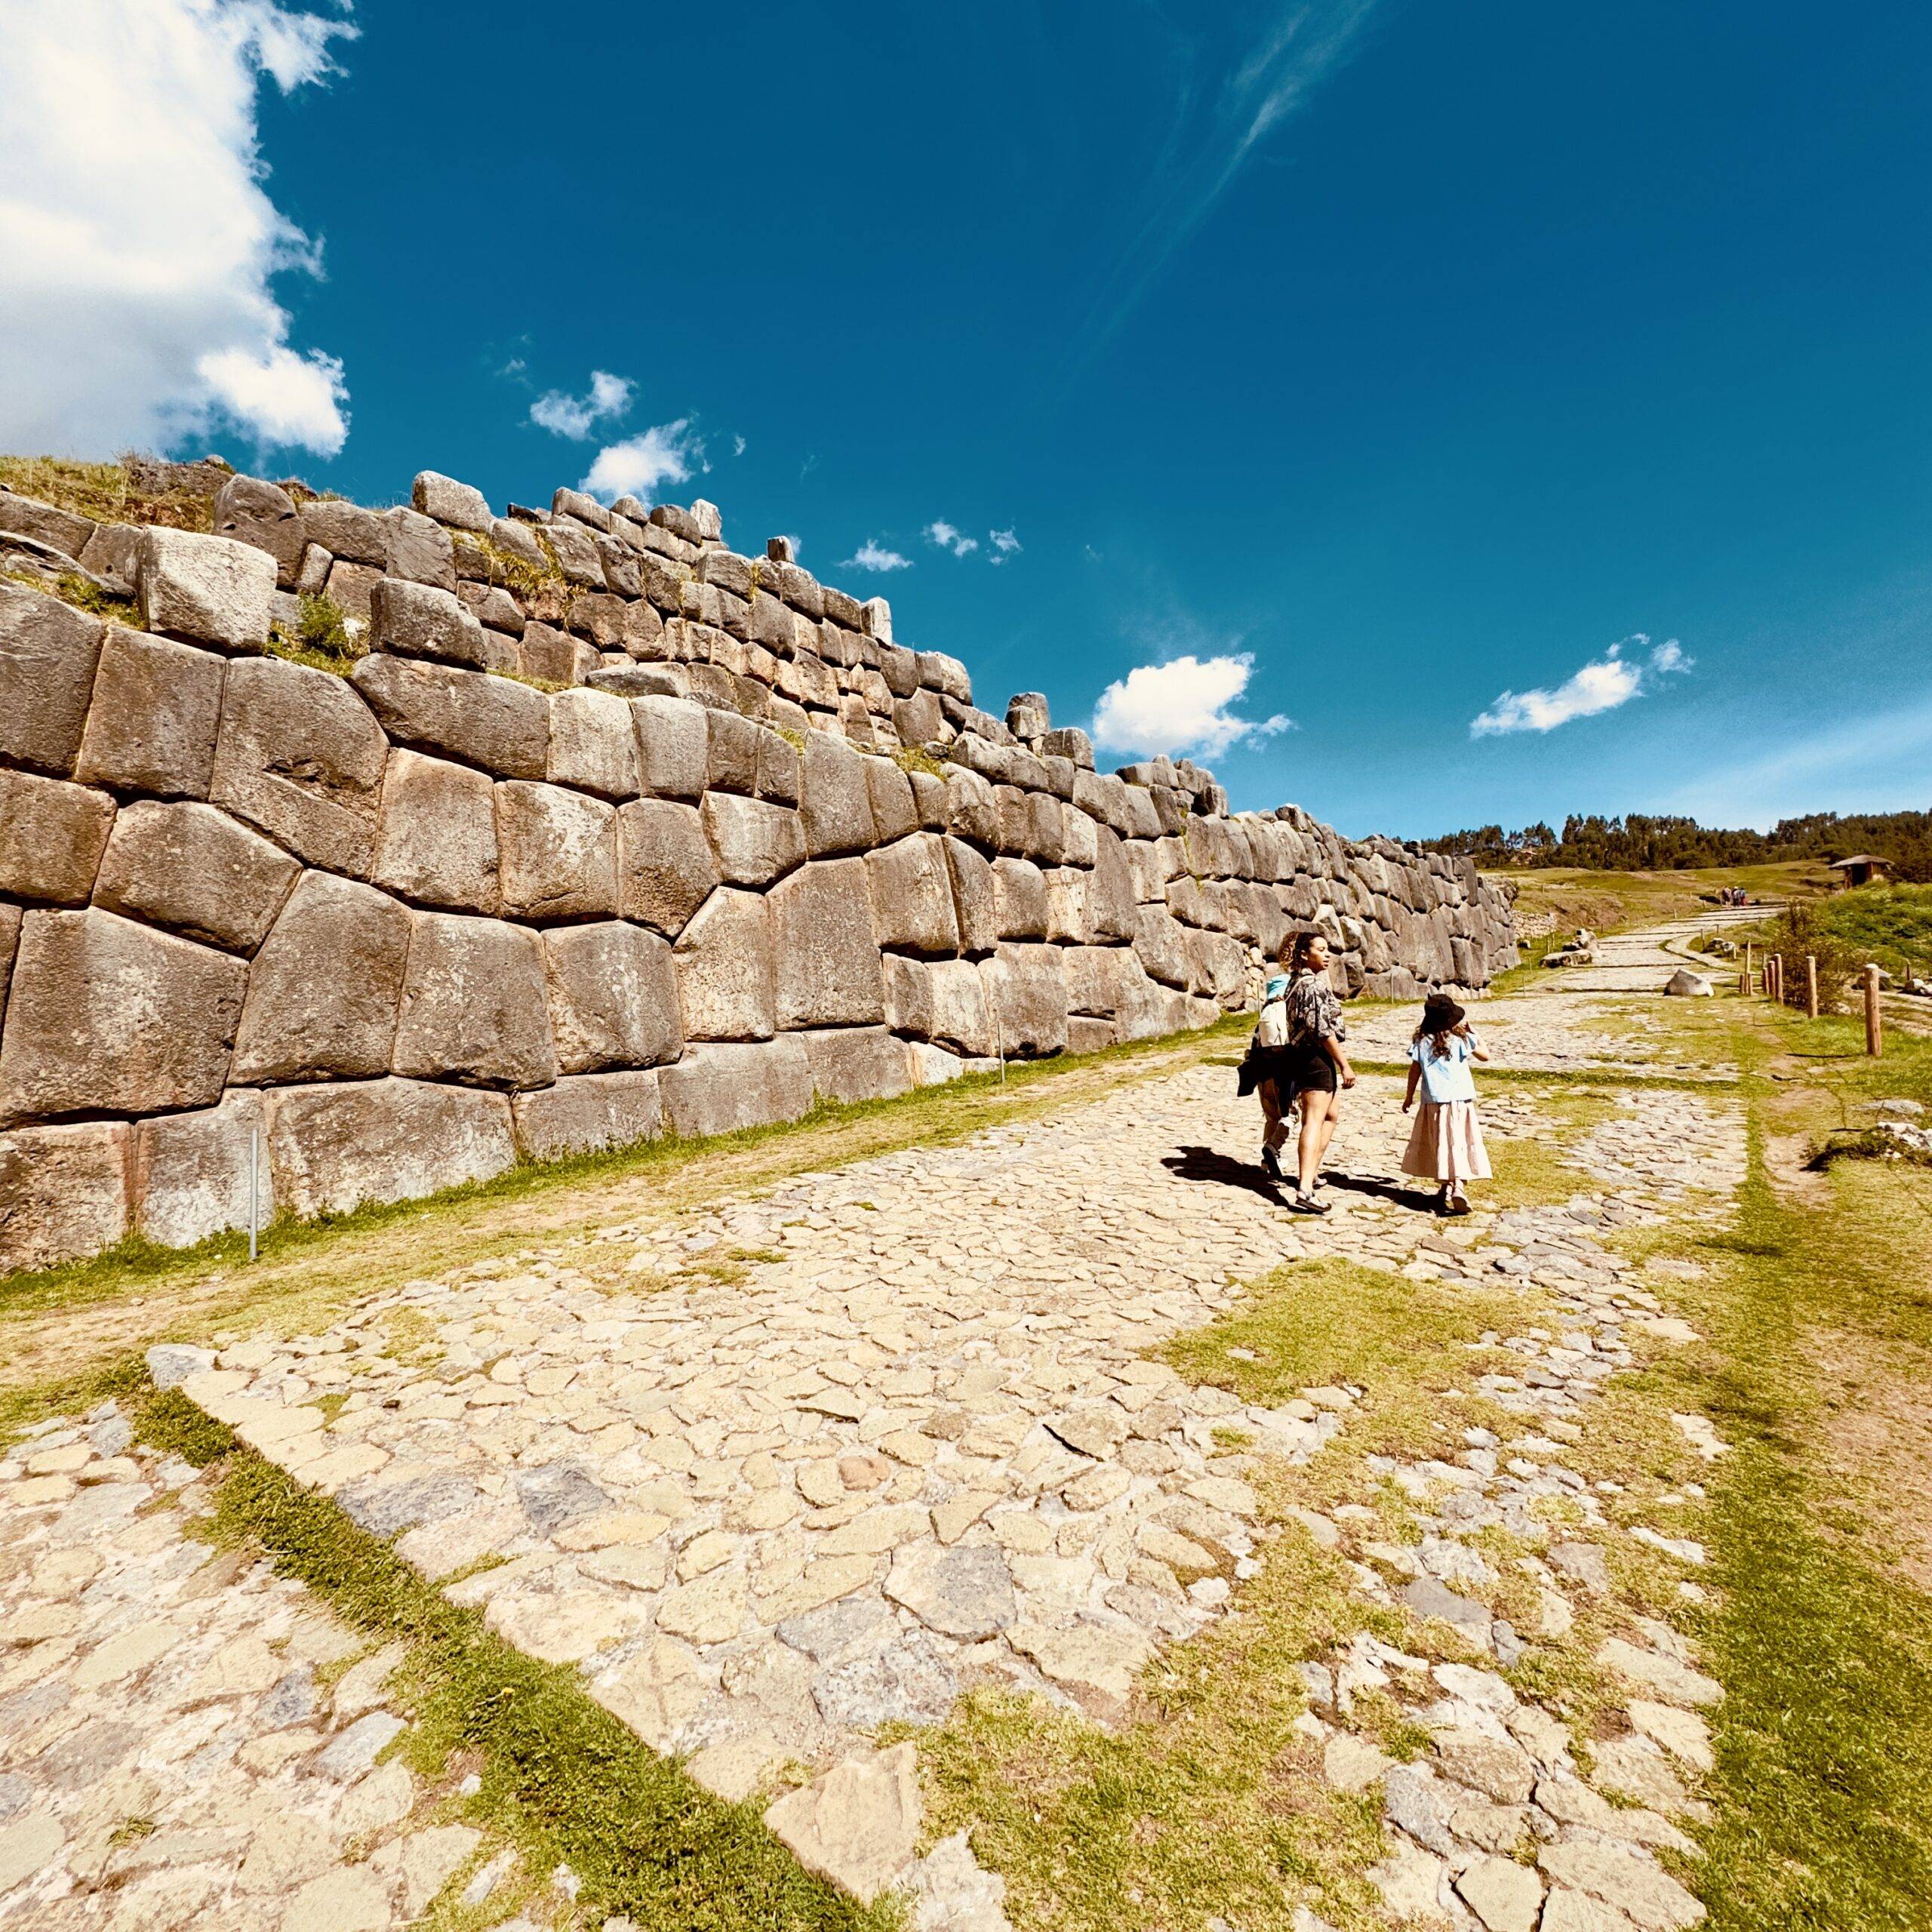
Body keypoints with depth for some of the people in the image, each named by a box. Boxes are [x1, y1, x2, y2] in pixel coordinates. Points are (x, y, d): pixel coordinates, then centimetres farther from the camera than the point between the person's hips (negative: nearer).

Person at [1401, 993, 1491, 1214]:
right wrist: (1471, 1031, 13)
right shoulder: (1461, 1039, -6)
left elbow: (1415, 1070, 3)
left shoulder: (1422, 1041, -2)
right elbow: (1485, 1055, 6)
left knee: (1440, 1145, 12)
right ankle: (1457, 1186, -19)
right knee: (1458, 1144, -2)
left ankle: (1445, 1187, 18)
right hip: (1460, 1100, -2)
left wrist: (1409, 1096, 14)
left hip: (1434, 1101, 2)